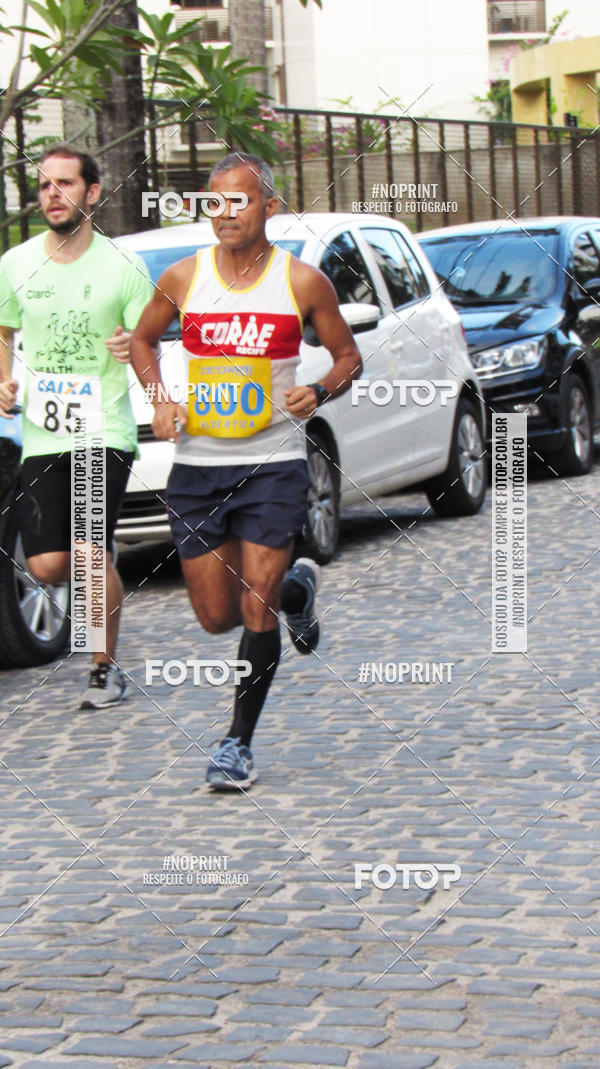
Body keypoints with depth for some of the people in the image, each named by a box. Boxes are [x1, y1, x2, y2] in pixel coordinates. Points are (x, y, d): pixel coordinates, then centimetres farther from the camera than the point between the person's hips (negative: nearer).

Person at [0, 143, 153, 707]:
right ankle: (101, 574, 32)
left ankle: (105, 667, 7)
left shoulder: (123, 268, -3)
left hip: (105, 432, -3)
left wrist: (132, 348, -20)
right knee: (47, 565, -4)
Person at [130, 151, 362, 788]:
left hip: (273, 464, -2)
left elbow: (348, 355, 8)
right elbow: (142, 340, 17)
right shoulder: (183, 279, 1)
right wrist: (159, 401, 0)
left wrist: (320, 393, -13)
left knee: (256, 609, -10)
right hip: (197, 465, 3)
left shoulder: (303, 282, -3)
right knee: (216, 616, 7)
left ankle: (239, 743, 6)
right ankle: (296, 590, 40)